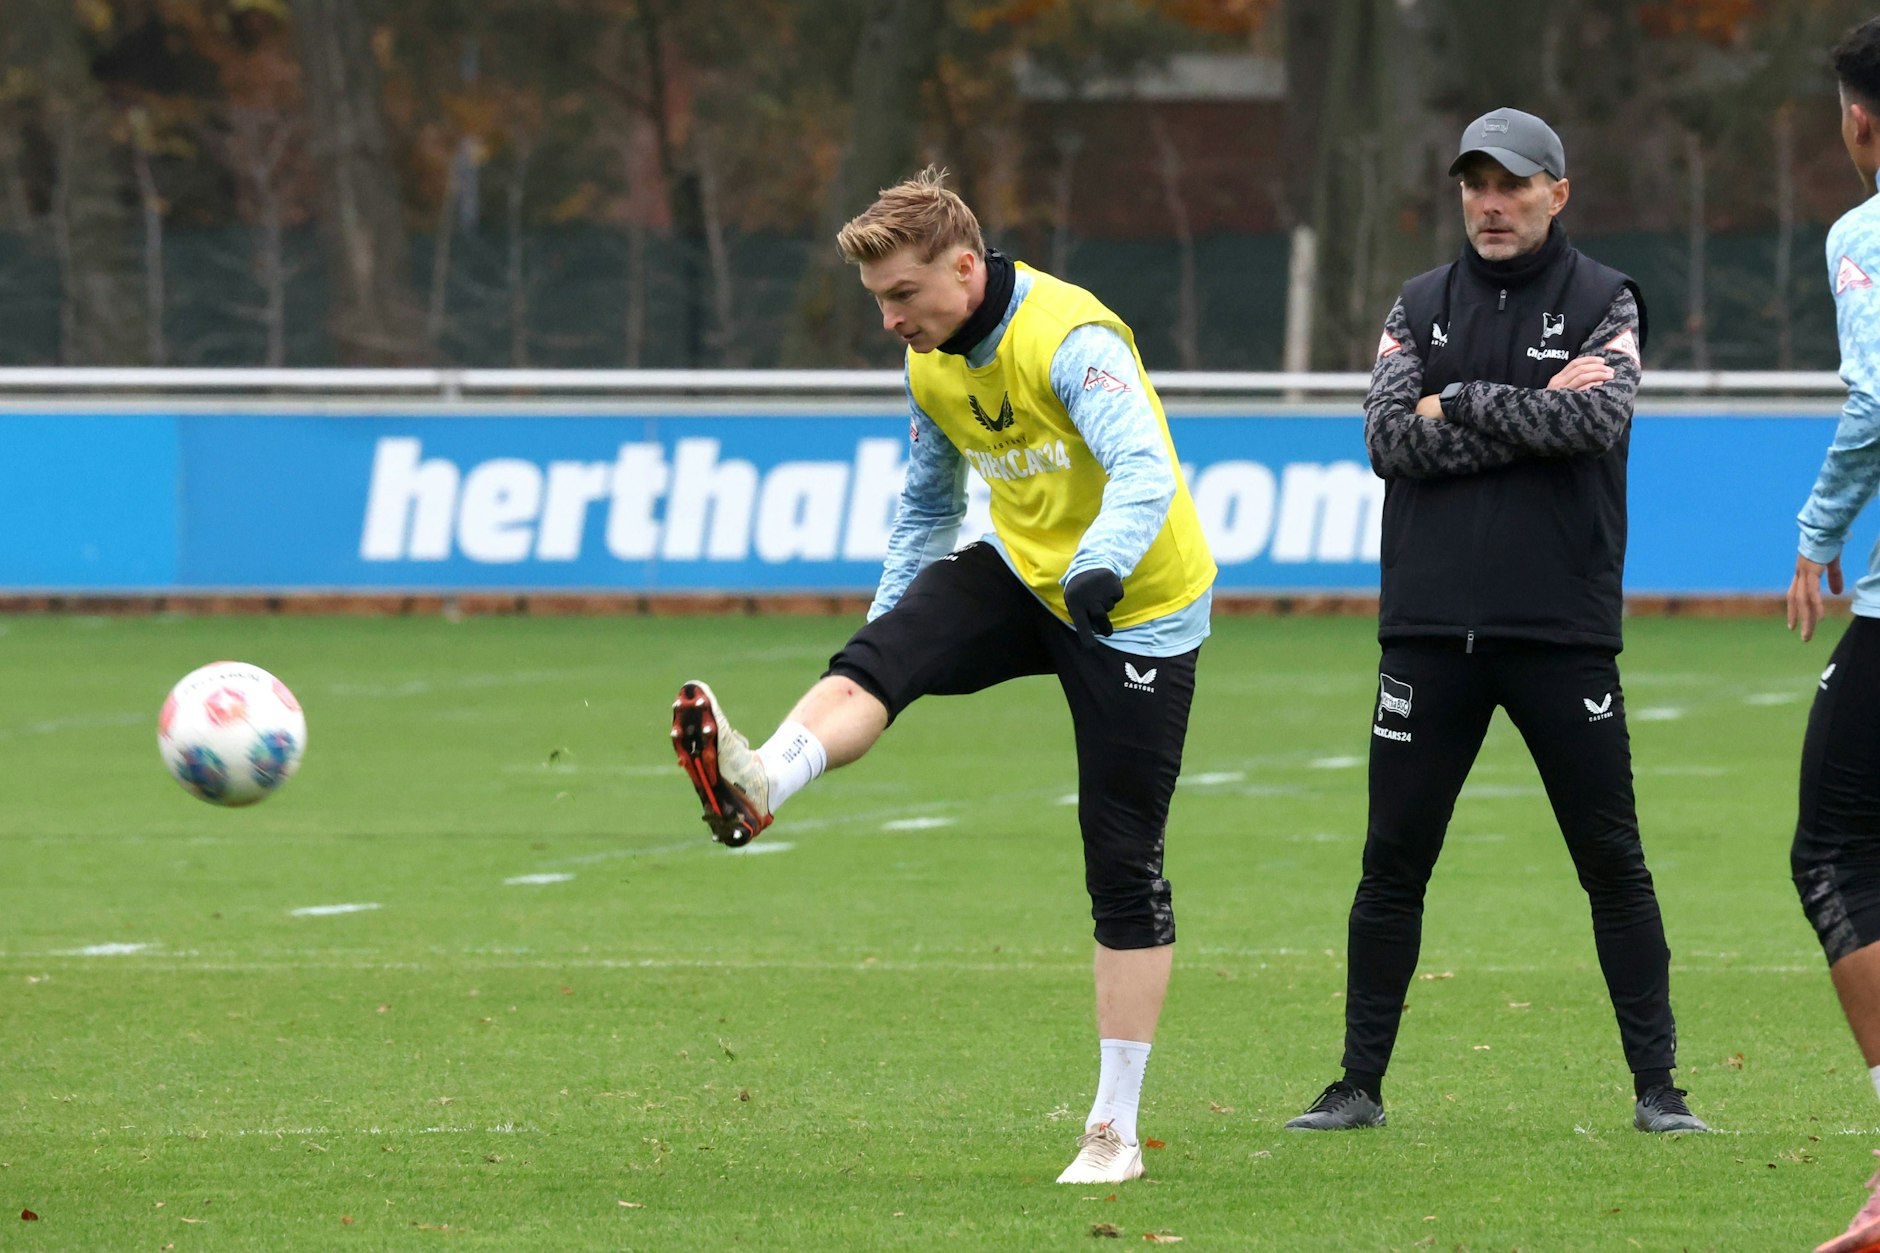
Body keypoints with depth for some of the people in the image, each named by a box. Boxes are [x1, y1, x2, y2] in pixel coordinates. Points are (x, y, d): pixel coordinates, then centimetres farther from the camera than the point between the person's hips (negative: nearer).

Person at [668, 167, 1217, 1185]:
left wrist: (1101, 570, -57)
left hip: (1135, 607, -6)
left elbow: (1145, 471, -39)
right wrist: (893, 612, 10)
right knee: (874, 660, -25)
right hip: (1021, 574, 6)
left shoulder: (1071, 339, -24)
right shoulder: (931, 362, 1)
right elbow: (927, 503, 18)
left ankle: (1114, 1131, 2)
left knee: (1123, 865, -4)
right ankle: (756, 785, -53)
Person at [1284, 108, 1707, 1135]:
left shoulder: (1605, 301, 5)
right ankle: (1359, 1085, 9)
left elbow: (1600, 419, -14)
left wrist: (1461, 404, -9)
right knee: (1393, 861, 2)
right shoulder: (1422, 306, 12)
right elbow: (1390, 440, -4)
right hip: (1432, 627, 2)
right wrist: (1536, 414, -9)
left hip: (1562, 628, -2)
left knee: (1612, 860, -2)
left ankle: (1656, 1088, 3)